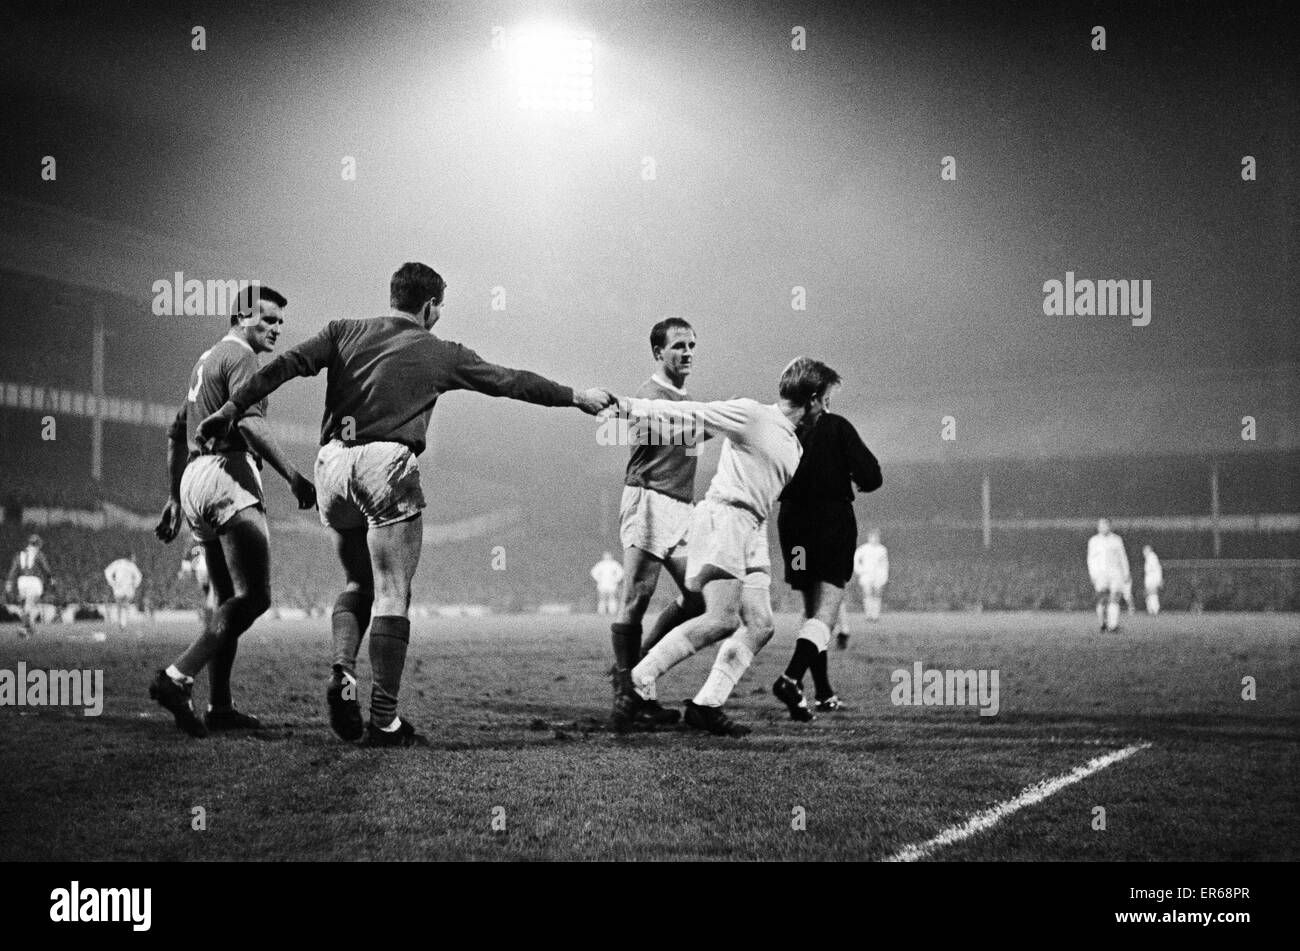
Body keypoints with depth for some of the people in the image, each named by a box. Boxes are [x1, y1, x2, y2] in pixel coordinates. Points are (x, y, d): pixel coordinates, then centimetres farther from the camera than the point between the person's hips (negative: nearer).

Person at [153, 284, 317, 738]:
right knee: (254, 596, -14)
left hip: (194, 478, 10)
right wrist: (293, 476, -24)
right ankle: (177, 678, -25)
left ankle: (220, 707, 14)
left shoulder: (206, 360, 25)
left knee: (228, 599, 15)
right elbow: (250, 423, -21)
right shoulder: (240, 357, -5)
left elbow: (177, 433, 29)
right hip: (228, 475, -10)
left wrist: (174, 497, 32)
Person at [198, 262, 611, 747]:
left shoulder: (344, 332, 13)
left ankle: (342, 669, -3)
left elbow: (286, 364, 1)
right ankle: (384, 721, -2)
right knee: (391, 597, 0)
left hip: (333, 464, 4)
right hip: (386, 466, -4)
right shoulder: (441, 355, 9)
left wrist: (232, 409, -1)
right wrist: (577, 397, 27)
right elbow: (512, 381, 16)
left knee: (358, 583, 21)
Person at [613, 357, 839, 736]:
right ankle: (638, 684, -14)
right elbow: (691, 413, -6)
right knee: (722, 620, -20)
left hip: (754, 531, 9)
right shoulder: (750, 415, -4)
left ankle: (706, 705, -4)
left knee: (760, 626, -4)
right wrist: (635, 406, -10)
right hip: (723, 516, -9)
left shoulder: (794, 447, 22)